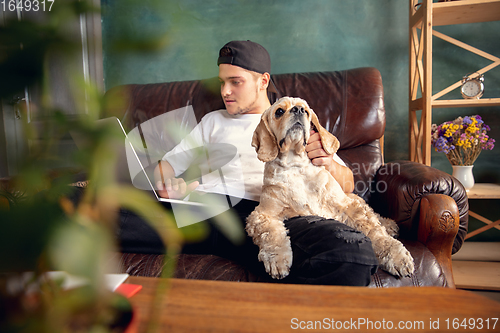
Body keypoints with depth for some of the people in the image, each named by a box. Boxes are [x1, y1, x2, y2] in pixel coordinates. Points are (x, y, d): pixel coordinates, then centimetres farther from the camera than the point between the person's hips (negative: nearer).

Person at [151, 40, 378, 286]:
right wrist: (167, 183, -1)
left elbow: (347, 185, 19)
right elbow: (167, 163, 25)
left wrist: (330, 165, -7)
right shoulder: (213, 121, 32)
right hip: (200, 208, 2)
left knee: (352, 248, -32)